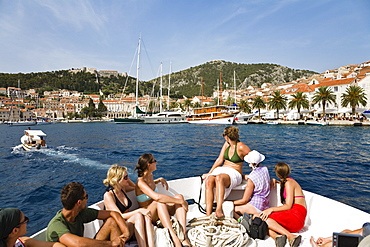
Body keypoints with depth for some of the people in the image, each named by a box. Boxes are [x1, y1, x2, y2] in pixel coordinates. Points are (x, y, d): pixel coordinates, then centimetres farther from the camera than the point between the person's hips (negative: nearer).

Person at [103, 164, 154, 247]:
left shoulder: (122, 189, 8)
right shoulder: (108, 195, -14)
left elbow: (134, 187, 31)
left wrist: (128, 180, 11)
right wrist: (139, 210, -26)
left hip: (128, 224, 7)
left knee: (146, 217, -26)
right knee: (138, 216, -34)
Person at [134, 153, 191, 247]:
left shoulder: (150, 175, 6)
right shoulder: (140, 182, -21)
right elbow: (157, 197, -38)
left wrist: (159, 179, 16)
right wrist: (181, 201, -35)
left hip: (161, 211, 7)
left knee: (179, 196, -20)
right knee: (159, 202, -39)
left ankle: (183, 237, -33)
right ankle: (175, 239, -47)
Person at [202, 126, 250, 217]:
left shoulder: (241, 147, -7)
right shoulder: (226, 144, 13)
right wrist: (209, 173, 11)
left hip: (234, 173, -5)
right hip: (221, 170, 5)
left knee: (219, 178, -41)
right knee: (209, 181, -29)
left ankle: (219, 210, -51)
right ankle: (208, 215, -36)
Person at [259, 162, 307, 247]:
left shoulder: (289, 182, -4)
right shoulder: (285, 182, 23)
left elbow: (288, 206, -14)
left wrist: (271, 209, -23)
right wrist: (274, 181, 30)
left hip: (296, 215, -8)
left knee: (264, 217, -25)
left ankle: (291, 236, -34)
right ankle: (277, 237, -37)